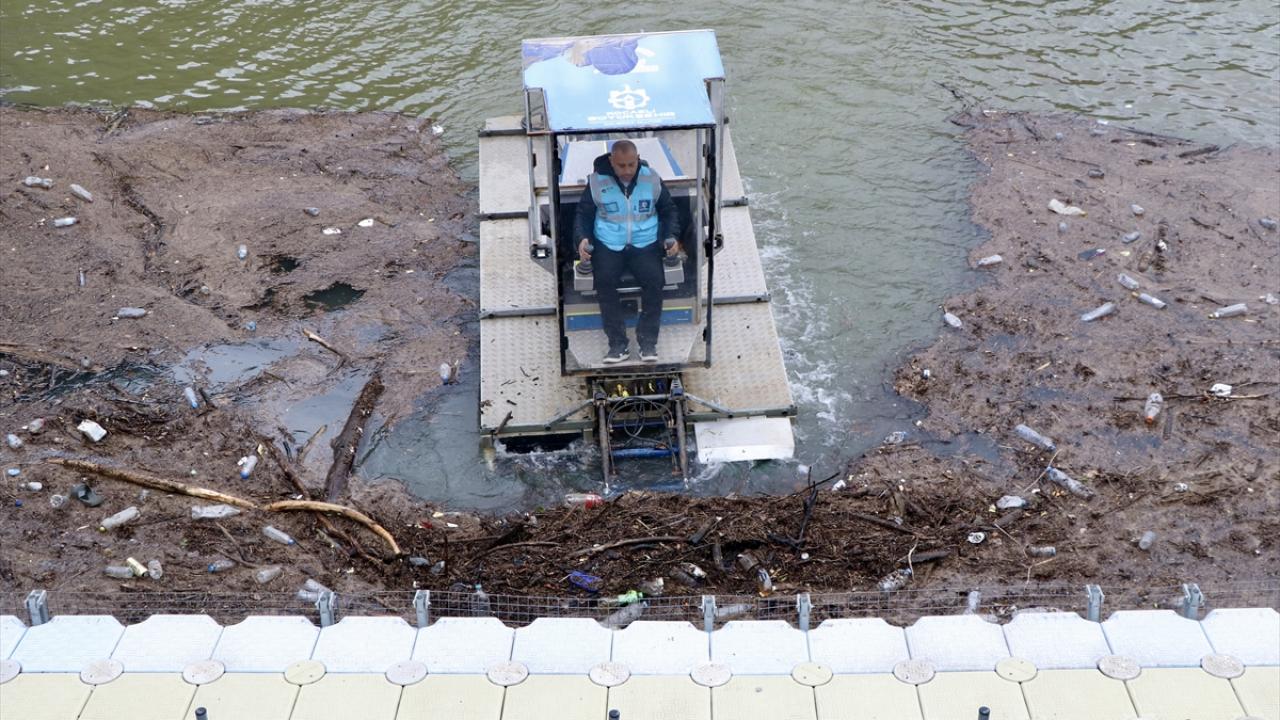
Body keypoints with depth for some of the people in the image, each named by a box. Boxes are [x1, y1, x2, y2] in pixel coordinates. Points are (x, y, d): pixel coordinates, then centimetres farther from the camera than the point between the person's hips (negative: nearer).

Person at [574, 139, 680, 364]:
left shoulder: (652, 179, 3)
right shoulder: (597, 181, 0)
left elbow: (669, 210, 16)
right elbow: (583, 213, 11)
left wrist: (671, 236, 0)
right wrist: (582, 238, -7)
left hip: (645, 243, 1)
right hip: (608, 245, 0)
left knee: (653, 280, -28)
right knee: (604, 281, -29)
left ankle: (648, 341, -14)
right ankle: (618, 343, -20)